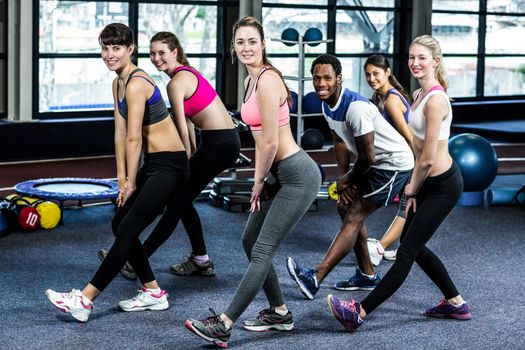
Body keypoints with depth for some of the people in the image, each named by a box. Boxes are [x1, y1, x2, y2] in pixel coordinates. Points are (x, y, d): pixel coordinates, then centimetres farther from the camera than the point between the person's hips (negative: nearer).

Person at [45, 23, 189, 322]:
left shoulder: (136, 84, -19)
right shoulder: (118, 83, 10)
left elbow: (134, 140, -17)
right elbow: (121, 134, 10)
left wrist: (131, 183, -9)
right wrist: (122, 178, 8)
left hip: (170, 165, -10)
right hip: (153, 164, 10)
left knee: (127, 230, -11)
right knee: (120, 225, 10)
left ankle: (85, 300, -11)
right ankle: (153, 293, 19)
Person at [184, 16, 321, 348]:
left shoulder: (267, 80, -19)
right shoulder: (251, 80, 11)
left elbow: (271, 143, -19)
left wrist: (258, 183, -5)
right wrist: (259, 180, 10)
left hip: (297, 176, -10)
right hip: (278, 174, 10)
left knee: (262, 251, -8)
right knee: (250, 241, 16)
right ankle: (280, 313, 27)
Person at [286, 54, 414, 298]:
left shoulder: (356, 107, -30)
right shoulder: (327, 104, -1)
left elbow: (368, 157, -26)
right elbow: (340, 141, 12)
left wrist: (348, 181, -10)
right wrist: (342, 178, 2)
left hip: (393, 164, -10)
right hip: (374, 163, 10)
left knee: (353, 217, -16)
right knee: (345, 207, 16)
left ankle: (315, 279, -24)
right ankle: (367, 275, 26)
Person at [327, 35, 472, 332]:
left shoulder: (436, 99, -22)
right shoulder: (418, 95, 8)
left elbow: (428, 159, -21)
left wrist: (412, 189, -6)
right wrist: (413, 187, 9)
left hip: (443, 185, -10)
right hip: (429, 182, 10)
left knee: (407, 251, -5)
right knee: (413, 246, 17)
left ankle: (359, 313, -3)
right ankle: (456, 303, 30)